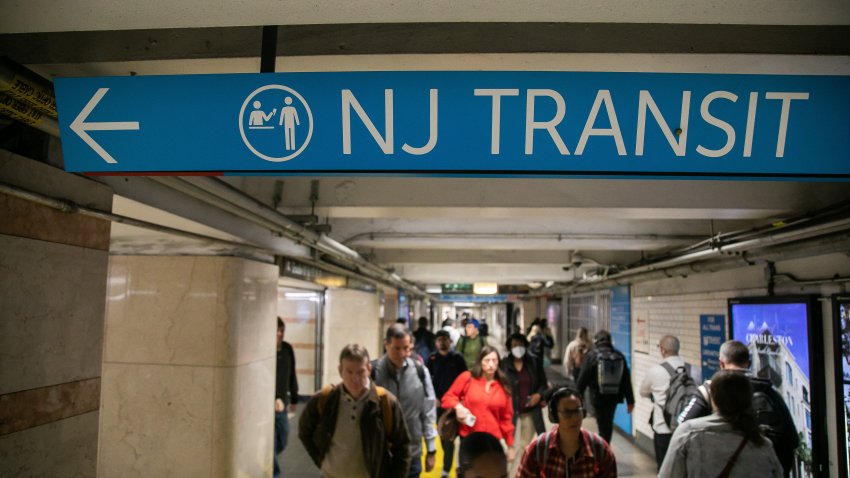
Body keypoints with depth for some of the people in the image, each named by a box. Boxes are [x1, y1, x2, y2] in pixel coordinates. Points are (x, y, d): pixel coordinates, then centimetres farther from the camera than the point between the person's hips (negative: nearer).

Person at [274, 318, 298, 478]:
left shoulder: (287, 349, 4)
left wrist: (294, 398, 19)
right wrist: (273, 399, -34)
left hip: (282, 403, 6)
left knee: (282, 442, 17)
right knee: (270, 444, -3)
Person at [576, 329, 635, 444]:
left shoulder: (591, 356, -9)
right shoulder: (619, 356, 2)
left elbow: (583, 378, -8)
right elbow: (626, 380, 5)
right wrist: (630, 400, 10)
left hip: (598, 397, -4)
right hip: (614, 396, 4)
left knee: (603, 425, 3)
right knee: (608, 423, 20)